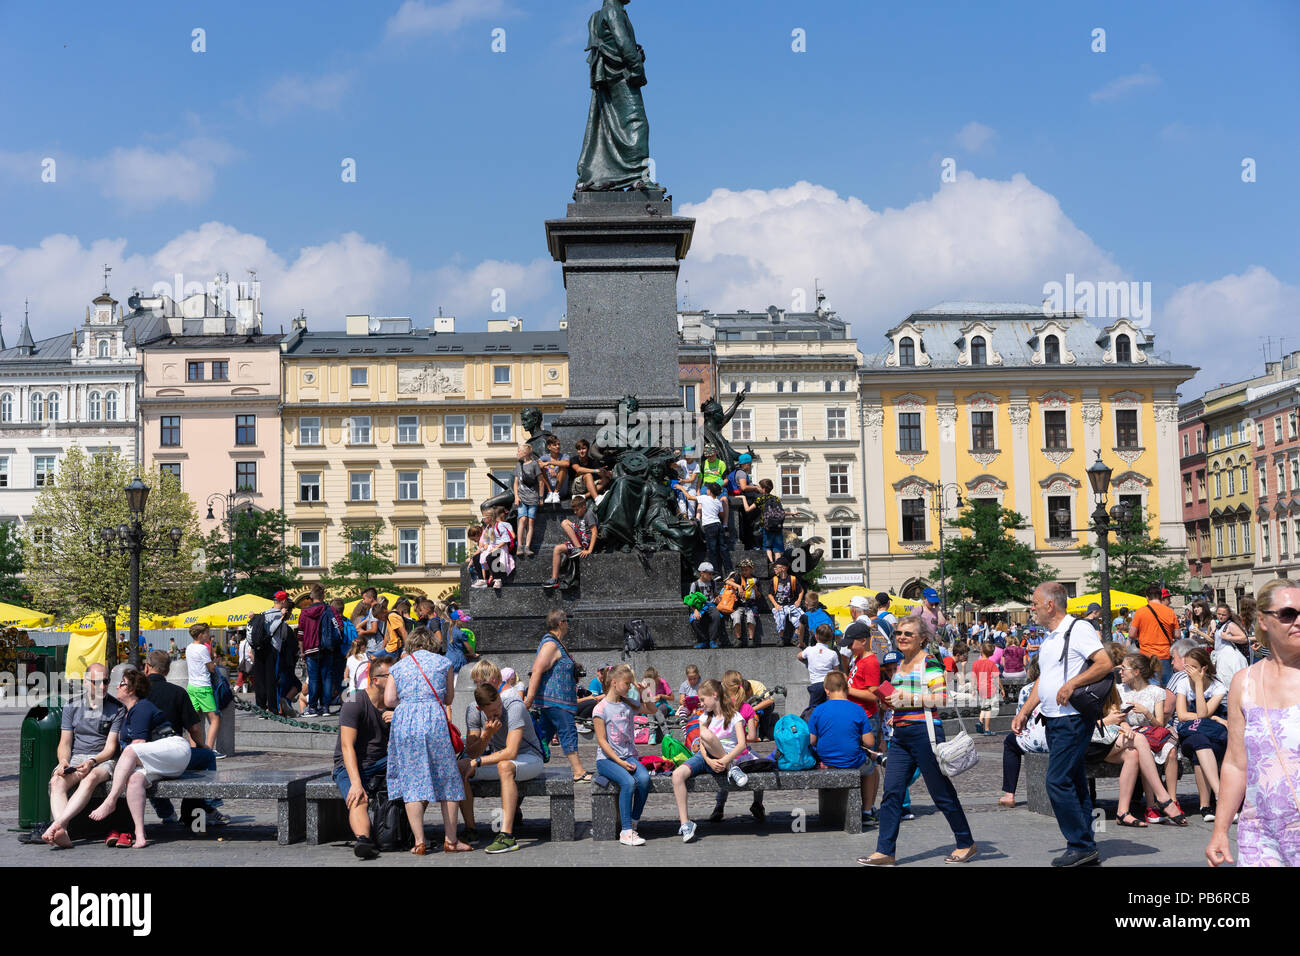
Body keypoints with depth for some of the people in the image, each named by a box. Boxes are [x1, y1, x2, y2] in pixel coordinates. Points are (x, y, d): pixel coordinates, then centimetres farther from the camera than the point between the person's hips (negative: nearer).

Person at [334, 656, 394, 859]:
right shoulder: (355, 703, -12)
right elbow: (347, 746, -21)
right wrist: (356, 783, -33)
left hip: (380, 764, 5)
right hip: (350, 767, -5)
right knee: (359, 802, -34)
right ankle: (363, 840, -58)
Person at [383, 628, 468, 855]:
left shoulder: (398, 667, 12)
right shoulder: (442, 662, 10)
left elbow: (388, 700, 3)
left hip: (404, 722, 1)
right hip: (434, 721, -1)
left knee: (412, 782, 3)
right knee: (447, 779, 8)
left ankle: (419, 842, -2)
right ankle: (451, 840, 10)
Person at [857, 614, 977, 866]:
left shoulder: (929, 663, -7)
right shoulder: (899, 666, 17)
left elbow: (943, 697, -16)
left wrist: (910, 698, -17)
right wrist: (892, 700, 12)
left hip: (924, 732, -8)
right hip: (900, 736, 8)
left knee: (942, 792, 2)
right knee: (891, 792, 0)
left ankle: (966, 844, 18)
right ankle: (885, 852, 0)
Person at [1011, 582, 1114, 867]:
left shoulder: (1078, 629, -10)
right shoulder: (1050, 637, 19)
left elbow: (1106, 664, -18)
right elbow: (1042, 679, 24)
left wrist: (1072, 684, -23)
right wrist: (1024, 711, 17)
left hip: (1073, 719, -9)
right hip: (1053, 720, 9)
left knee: (1058, 781, -12)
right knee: (1074, 784, 10)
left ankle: (1080, 846, -6)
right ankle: (1086, 849, 14)